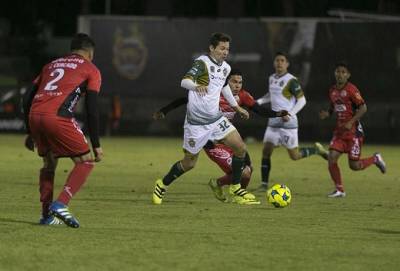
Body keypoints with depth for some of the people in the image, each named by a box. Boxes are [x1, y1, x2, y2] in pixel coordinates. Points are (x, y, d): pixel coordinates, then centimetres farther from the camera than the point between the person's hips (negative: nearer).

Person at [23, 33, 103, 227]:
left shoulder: (51, 65, 31)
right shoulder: (90, 70, 15)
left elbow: (27, 100, 25)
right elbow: (91, 109, 4)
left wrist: (30, 133, 31)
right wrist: (96, 145, 6)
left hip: (34, 115, 6)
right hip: (57, 117, -6)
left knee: (49, 163, 25)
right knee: (86, 161, 7)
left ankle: (47, 215, 18)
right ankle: (60, 204, -10)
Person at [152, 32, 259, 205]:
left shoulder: (226, 68, 7)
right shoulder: (203, 62, -16)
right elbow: (184, 81, -31)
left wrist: (237, 107, 34)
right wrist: (196, 86, -53)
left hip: (216, 119, 7)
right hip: (196, 122, -7)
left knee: (240, 148, -5)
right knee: (189, 163, 2)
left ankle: (235, 191, 7)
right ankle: (162, 185, 27)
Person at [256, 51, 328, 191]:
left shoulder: (291, 80, -13)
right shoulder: (272, 78, 9)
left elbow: (302, 100, -11)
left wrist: (290, 114, -22)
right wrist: (258, 102, 10)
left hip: (288, 123, -6)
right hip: (274, 122, 6)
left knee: (295, 156, -1)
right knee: (266, 151, -2)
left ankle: (317, 149, 24)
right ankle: (264, 184, 2)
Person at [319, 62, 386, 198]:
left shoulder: (351, 90, -14)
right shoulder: (332, 90, 7)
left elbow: (363, 108, -15)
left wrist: (351, 122, -23)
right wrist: (327, 113, 0)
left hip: (353, 131, -6)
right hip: (339, 130, 6)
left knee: (354, 165, -5)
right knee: (331, 158, -9)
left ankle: (375, 159, 24)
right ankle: (339, 190, 3)